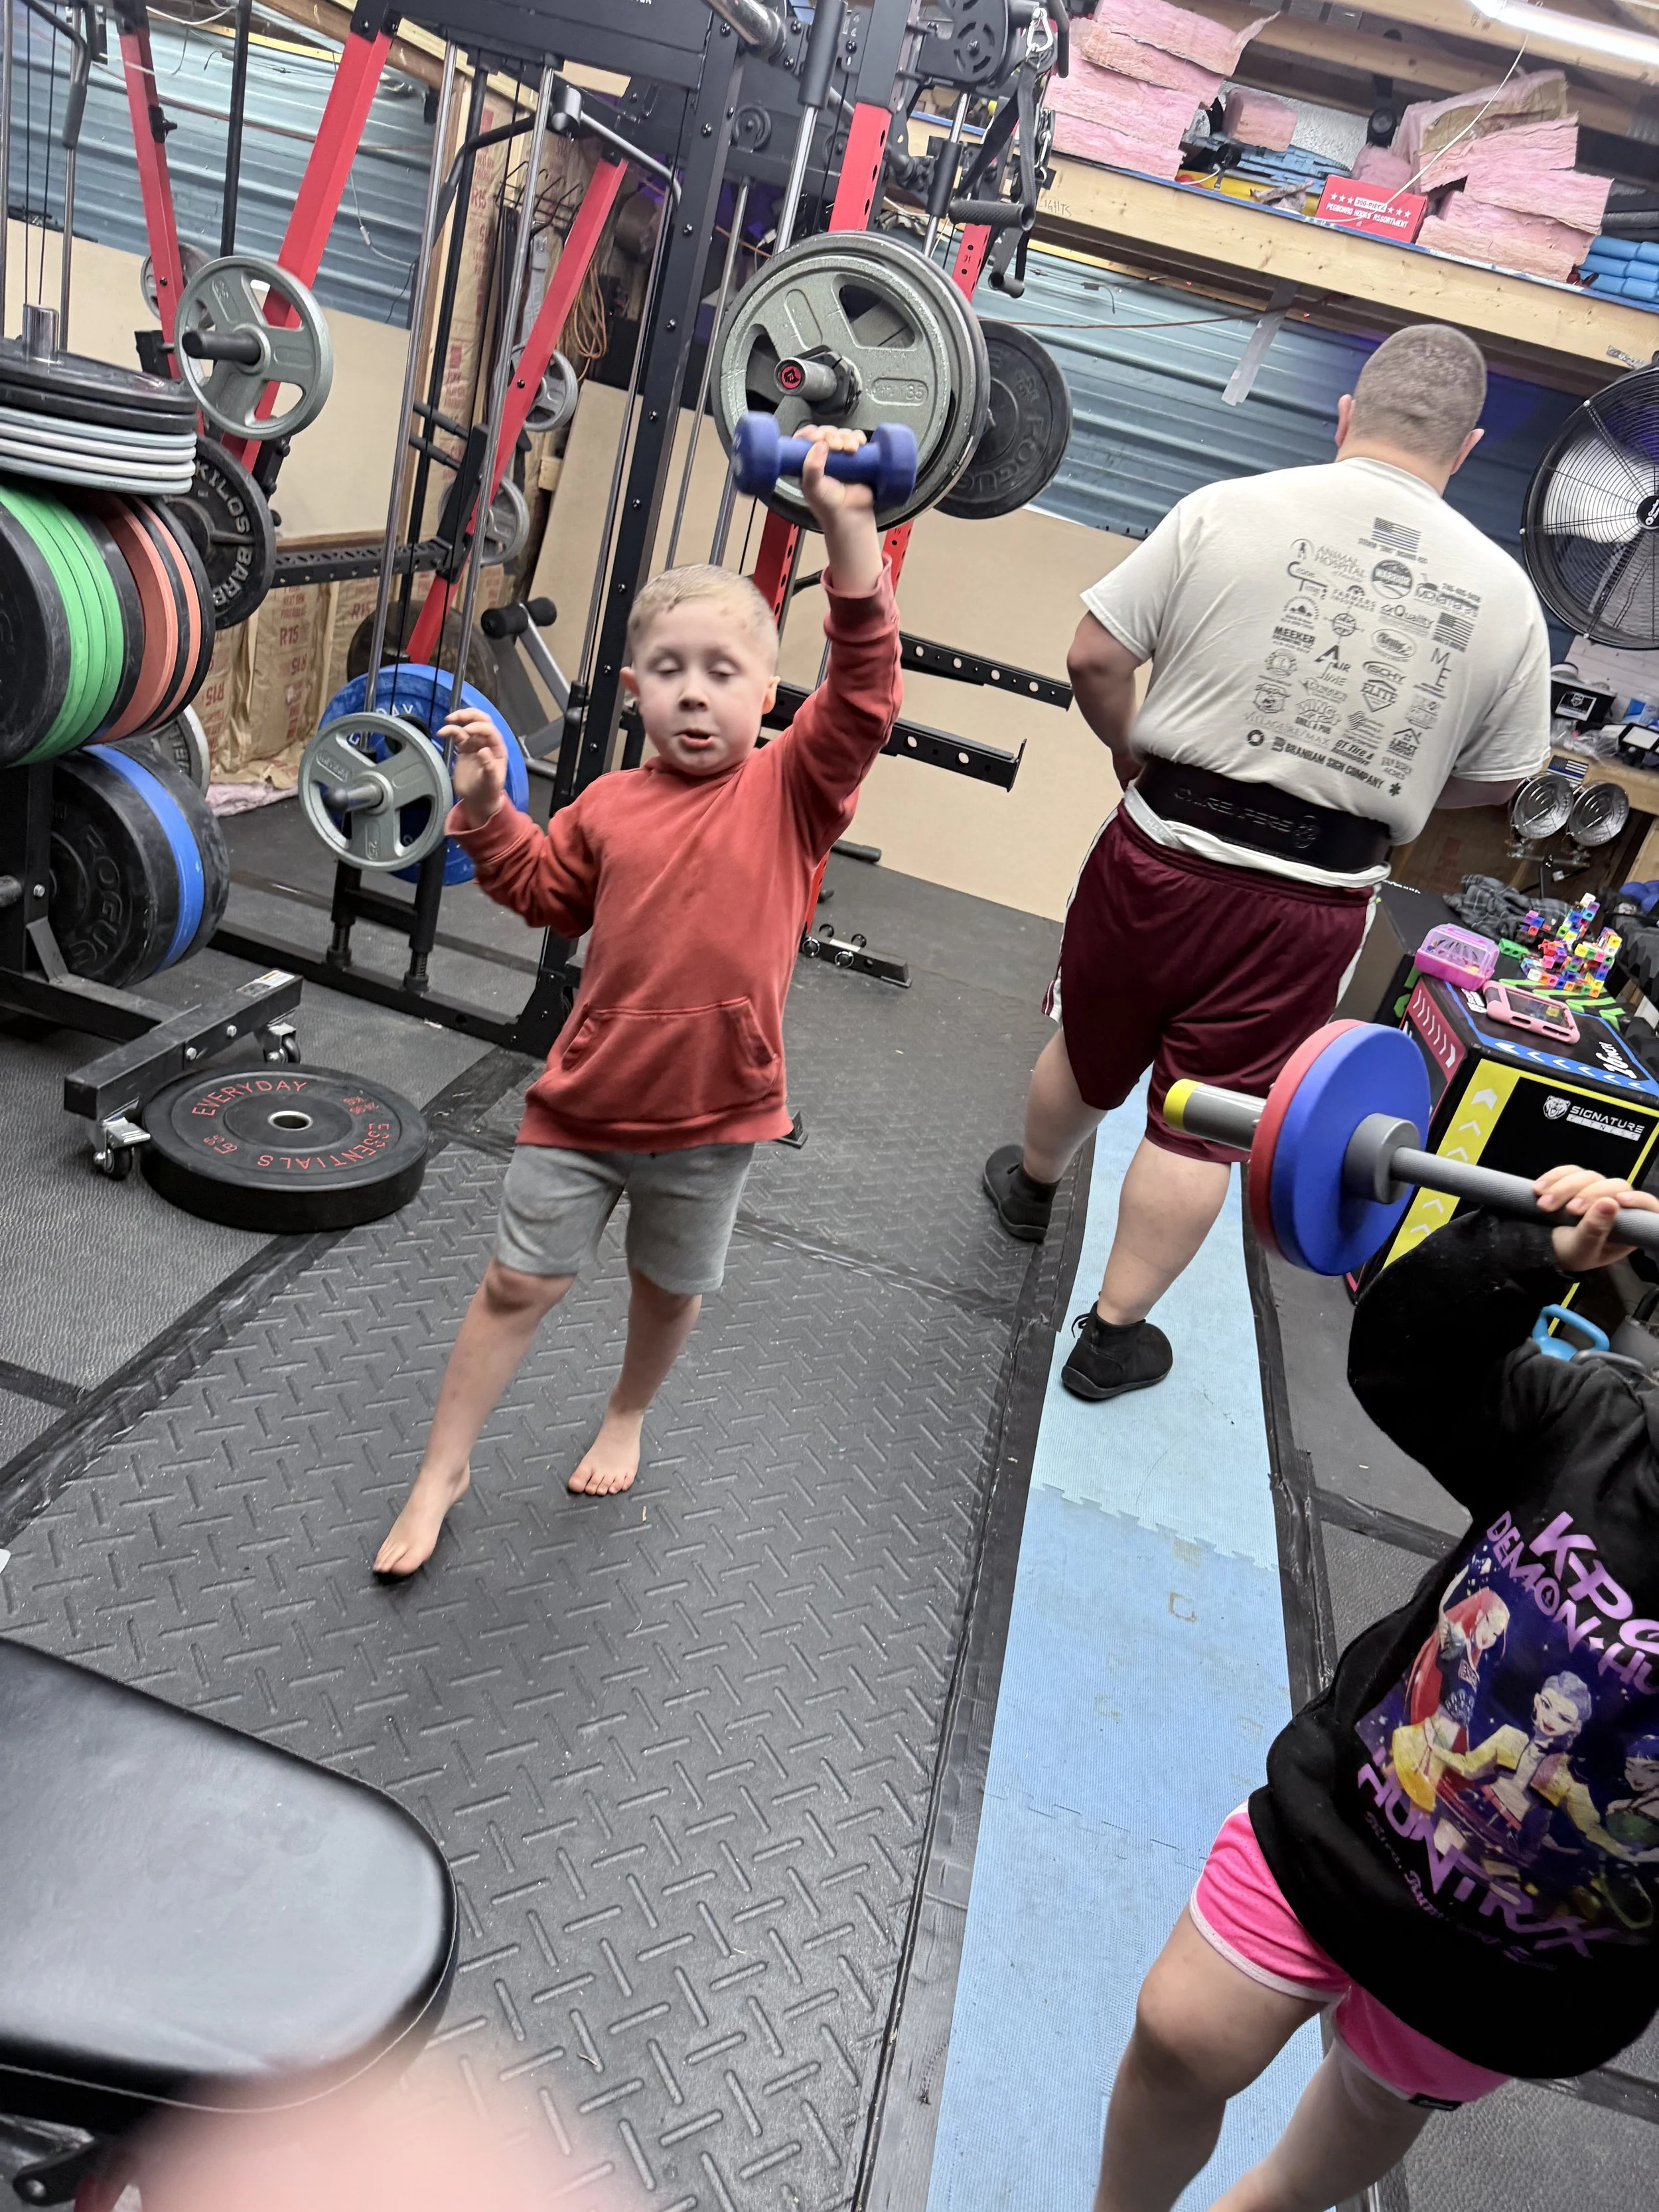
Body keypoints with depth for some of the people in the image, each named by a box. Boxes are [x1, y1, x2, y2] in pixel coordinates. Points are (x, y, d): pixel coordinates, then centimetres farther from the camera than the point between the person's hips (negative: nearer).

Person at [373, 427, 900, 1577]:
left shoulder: (792, 789, -8)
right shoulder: (610, 807, 0)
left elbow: (865, 687, -22)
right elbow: (547, 892, 16)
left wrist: (848, 530, -31)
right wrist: (489, 811, 0)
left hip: (713, 1112, -1)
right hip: (586, 1102, 2)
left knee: (671, 1292, 20)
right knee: (518, 1284, 11)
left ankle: (626, 1419, 49)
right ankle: (441, 1472, 28)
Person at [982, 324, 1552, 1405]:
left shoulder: (1228, 511, -9)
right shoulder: (1503, 592, -4)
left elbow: (1096, 657, -7)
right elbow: (1495, 780, 6)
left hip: (1161, 855, 0)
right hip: (1310, 901, 0)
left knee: (1090, 1050, 24)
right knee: (1203, 1123, 11)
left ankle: (1031, 1185, 51)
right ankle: (1113, 1335, 21)